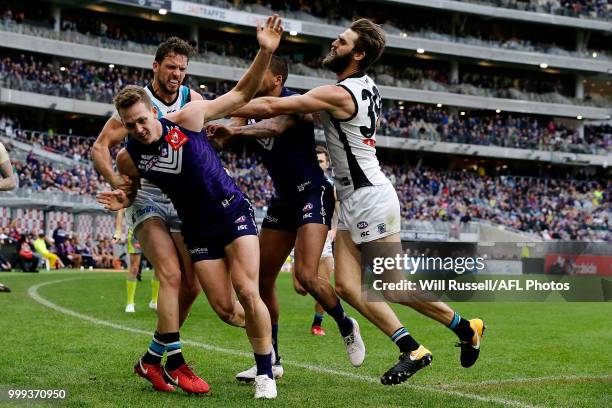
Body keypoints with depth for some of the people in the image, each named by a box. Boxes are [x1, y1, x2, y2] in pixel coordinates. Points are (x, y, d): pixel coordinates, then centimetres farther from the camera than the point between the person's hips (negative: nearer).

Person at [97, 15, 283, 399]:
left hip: (233, 211, -3)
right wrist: (123, 200, -8)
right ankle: (266, 347, 30)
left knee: (247, 292, -18)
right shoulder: (128, 158, -6)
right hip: (197, 229, 3)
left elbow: (242, 94, -7)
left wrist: (266, 52, -20)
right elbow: (133, 189, 17)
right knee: (224, 307, -1)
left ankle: (265, 372, -4)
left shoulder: (188, 118, -14)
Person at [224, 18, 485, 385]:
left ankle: (466, 329, 15)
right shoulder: (367, 88, 12)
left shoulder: (340, 94, -17)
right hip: (353, 201, 9)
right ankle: (412, 350, 6)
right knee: (348, 286, 3)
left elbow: (271, 107, -17)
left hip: (370, 197, -9)